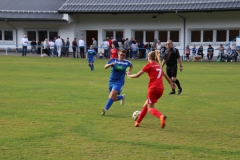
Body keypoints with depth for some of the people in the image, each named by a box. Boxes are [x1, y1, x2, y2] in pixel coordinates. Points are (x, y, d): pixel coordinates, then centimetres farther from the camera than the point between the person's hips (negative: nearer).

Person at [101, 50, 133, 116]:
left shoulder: (126, 62, 0)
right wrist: (111, 64, -29)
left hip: (119, 81, -3)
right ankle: (122, 97, 41)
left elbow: (131, 65, 22)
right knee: (114, 98, 9)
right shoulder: (113, 60, -2)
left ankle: (105, 109, -25)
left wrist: (129, 71, 3)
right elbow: (105, 67, -9)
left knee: (112, 94, -25)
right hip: (111, 81, 3)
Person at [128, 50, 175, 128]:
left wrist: (129, 75, 18)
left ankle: (161, 116, -31)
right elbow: (165, 75, 35)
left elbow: (137, 75, 0)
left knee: (150, 108, -2)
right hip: (161, 89, 7)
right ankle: (138, 121, 26)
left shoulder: (149, 65, 0)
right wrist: (171, 83, 48)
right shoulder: (158, 65, 19)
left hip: (153, 88, -7)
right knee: (146, 104, 20)